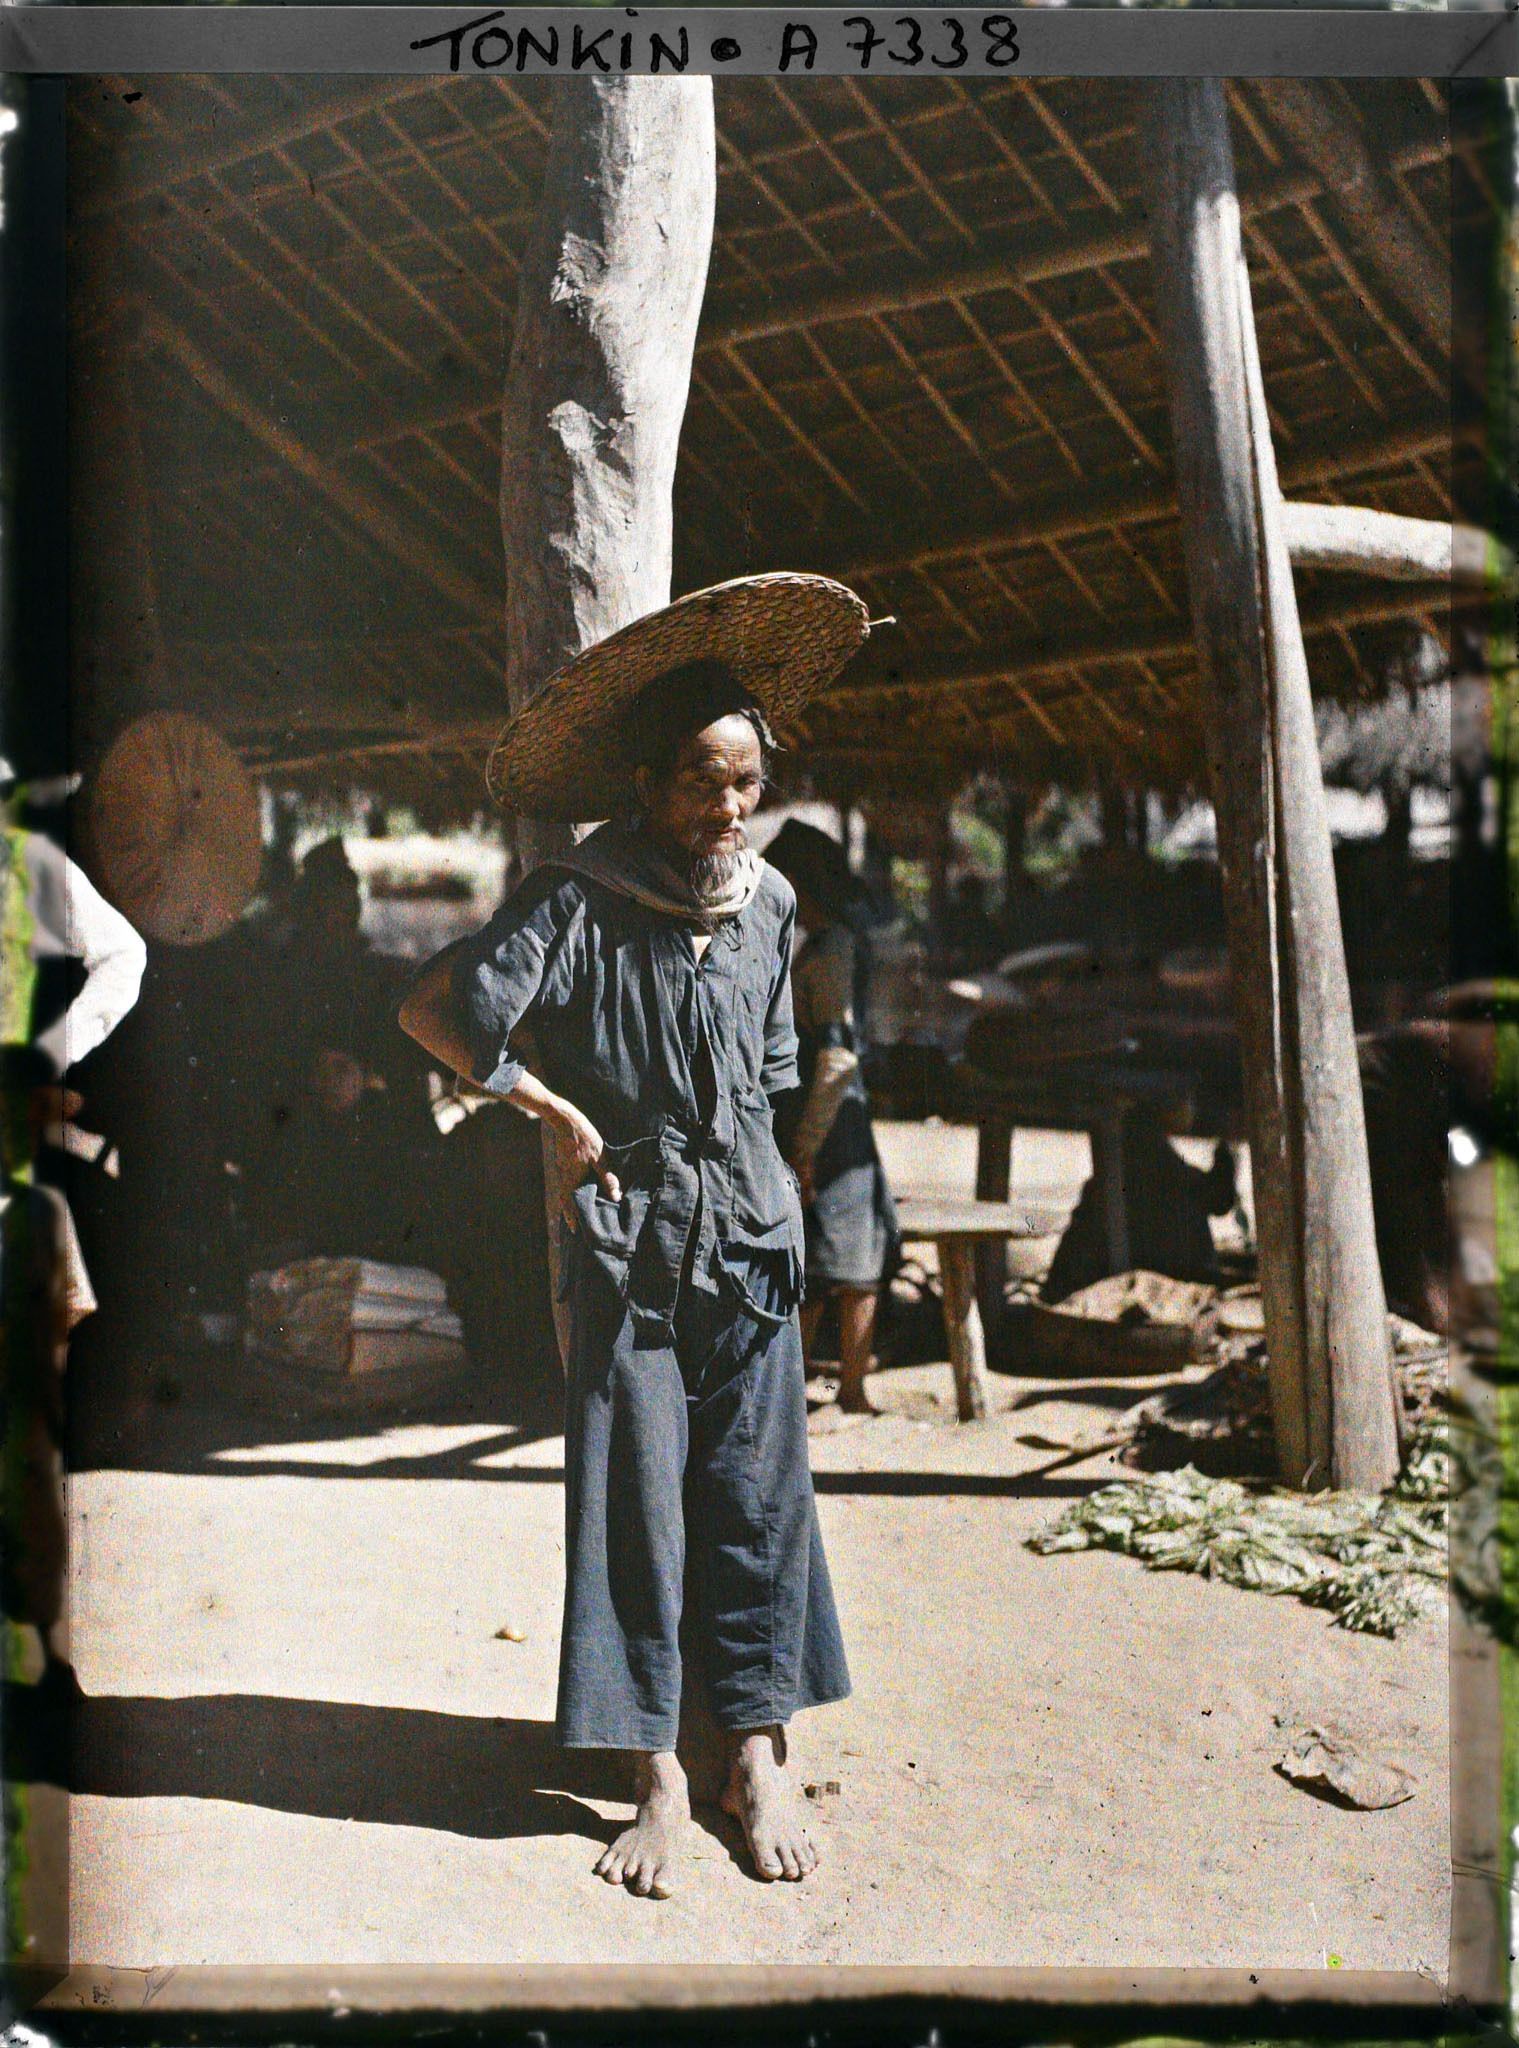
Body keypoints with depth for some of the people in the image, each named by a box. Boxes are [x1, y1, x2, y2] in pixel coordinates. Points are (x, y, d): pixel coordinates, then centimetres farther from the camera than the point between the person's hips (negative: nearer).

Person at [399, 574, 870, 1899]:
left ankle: (760, 1753, 17)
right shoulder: (579, 905, -9)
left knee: (756, 1499, 6)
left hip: (752, 1246, 4)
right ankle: (659, 1778, 10)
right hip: (629, 1254, -3)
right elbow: (436, 1011, -13)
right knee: (634, 1505, 1)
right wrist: (556, 1112, -8)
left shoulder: (770, 906, 8)